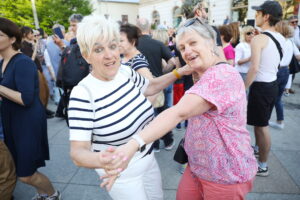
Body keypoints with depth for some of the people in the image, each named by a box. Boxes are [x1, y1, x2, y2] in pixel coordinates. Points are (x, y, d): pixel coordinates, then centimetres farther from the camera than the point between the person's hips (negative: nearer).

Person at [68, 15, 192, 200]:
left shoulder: (126, 72, -8)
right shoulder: (83, 93, -26)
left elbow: (150, 87, 12)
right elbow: (78, 151, -27)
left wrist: (179, 72, 3)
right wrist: (100, 160, -49)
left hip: (148, 158, 6)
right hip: (121, 174, -6)